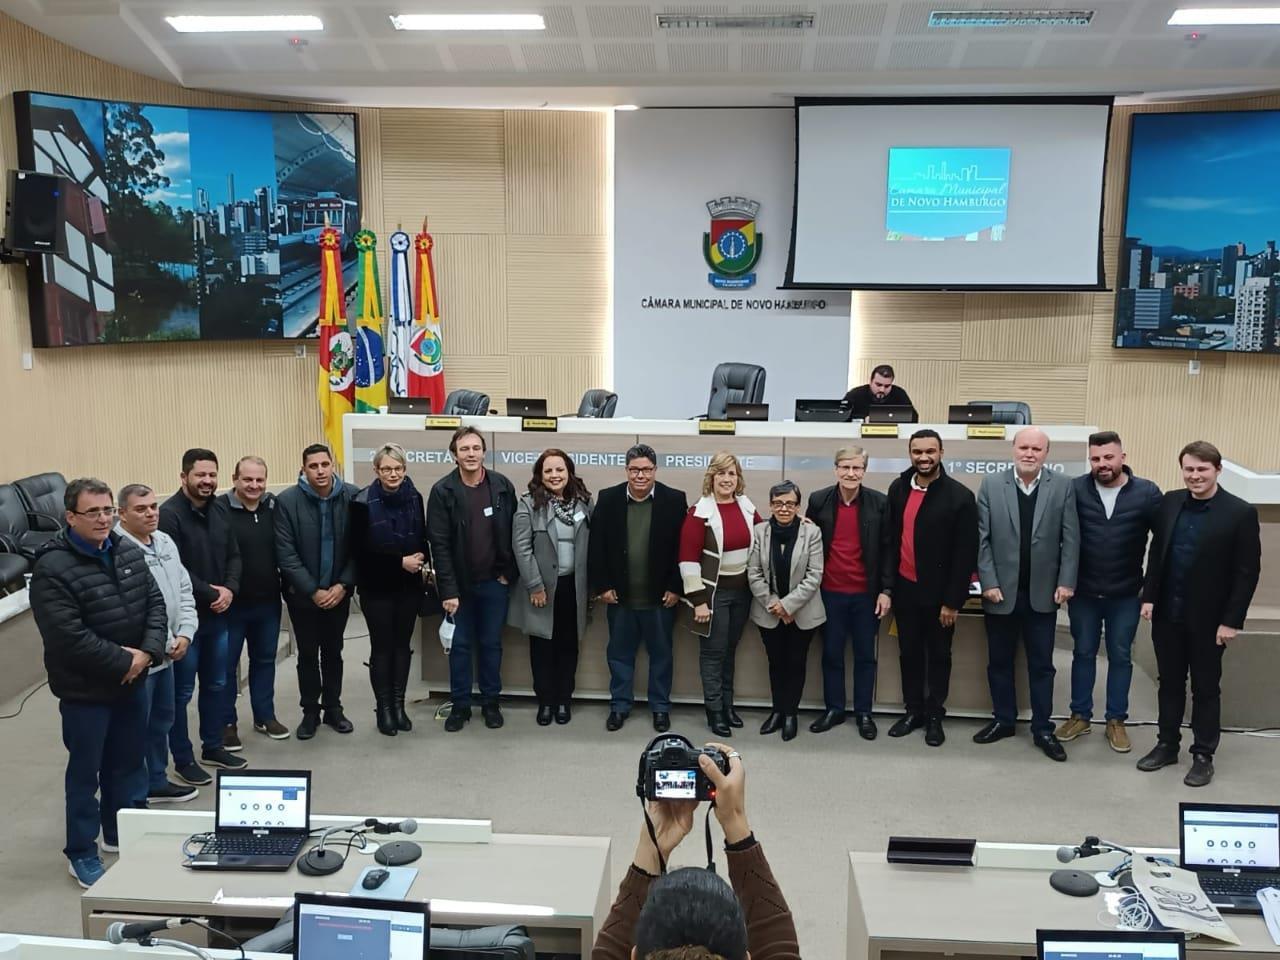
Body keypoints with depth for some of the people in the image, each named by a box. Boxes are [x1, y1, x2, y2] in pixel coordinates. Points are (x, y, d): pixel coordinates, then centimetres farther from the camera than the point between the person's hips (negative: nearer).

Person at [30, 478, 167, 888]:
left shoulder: (128, 551, 2)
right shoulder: (53, 568, -20)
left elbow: (155, 602, 4)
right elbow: (69, 637, -25)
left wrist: (147, 651, -12)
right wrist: (123, 661, -20)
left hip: (132, 680, 7)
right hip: (85, 688, -6)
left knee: (129, 761, 19)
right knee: (85, 771, 7)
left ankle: (124, 833, 37)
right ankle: (81, 852, 23)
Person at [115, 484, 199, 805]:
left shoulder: (166, 543, 8)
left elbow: (184, 591, 13)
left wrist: (185, 633, 0)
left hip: (165, 654, 9)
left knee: (161, 721, 22)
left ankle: (156, 782, 38)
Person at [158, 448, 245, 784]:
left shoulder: (219, 511, 7)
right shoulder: (170, 513, -16)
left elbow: (233, 556, 10)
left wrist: (229, 589, -7)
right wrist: (209, 593, -17)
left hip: (218, 614, 7)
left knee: (217, 684, 18)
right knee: (181, 691, 5)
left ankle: (213, 746, 32)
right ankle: (183, 759, 17)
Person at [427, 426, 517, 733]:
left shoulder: (503, 486, -3)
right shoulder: (443, 491, -9)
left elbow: (513, 533, 3)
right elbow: (439, 544, -11)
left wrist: (508, 573, -2)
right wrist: (448, 590, -15)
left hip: (495, 582, 1)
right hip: (460, 583, -1)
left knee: (491, 644, 12)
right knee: (461, 645, 9)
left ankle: (491, 702, 25)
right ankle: (460, 705, 22)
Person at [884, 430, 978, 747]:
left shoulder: (959, 496, -13)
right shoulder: (897, 489, 2)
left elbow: (966, 553, -13)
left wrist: (952, 600, -14)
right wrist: (887, 583, 6)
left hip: (938, 593, -4)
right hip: (905, 589, 4)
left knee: (938, 655, 11)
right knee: (909, 653, 14)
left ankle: (935, 715, 25)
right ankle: (913, 710, 28)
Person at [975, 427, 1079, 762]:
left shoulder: (1063, 487, -1)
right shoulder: (991, 485, -1)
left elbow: (1070, 539, -1)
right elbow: (982, 539, -3)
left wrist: (1066, 582, -8)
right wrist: (988, 582, -8)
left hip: (1043, 593, 0)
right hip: (1001, 591, 1)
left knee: (1041, 665, 8)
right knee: (999, 662, 12)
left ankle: (1043, 729, 19)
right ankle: (1003, 721, 26)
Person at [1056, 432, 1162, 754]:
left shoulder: (1146, 492, -9)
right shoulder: (1075, 490, -9)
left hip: (1126, 595, 0)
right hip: (1084, 592, 0)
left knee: (1120, 656, 11)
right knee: (1083, 654, 13)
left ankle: (1116, 721, 24)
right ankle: (1080, 716, 26)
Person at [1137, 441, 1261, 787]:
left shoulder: (1240, 513, -11)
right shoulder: (1169, 502, 2)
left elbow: (1247, 572, -10)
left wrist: (1231, 620, -13)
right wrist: (1149, 597, 3)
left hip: (1207, 618, -4)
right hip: (1167, 613, 4)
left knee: (1205, 688, 9)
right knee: (1169, 683, 15)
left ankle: (1203, 756, 22)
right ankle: (1167, 745, 28)